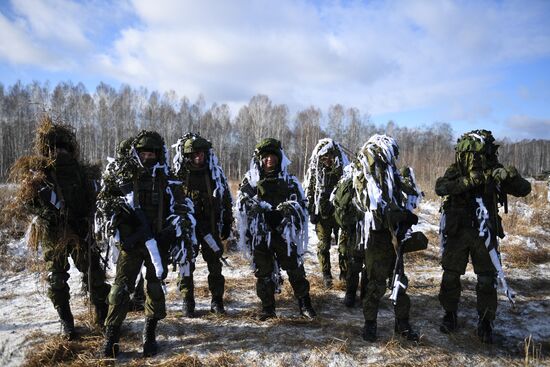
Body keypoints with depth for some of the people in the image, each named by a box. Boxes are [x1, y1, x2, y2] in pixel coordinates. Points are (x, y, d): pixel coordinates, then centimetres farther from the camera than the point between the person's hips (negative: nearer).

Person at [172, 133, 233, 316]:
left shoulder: (215, 172, 1)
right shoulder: (178, 175, -6)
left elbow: (226, 200, 7)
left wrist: (227, 224, 7)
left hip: (210, 227, 2)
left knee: (215, 265, 8)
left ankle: (217, 300, 21)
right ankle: (188, 302, 21)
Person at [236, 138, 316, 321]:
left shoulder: (288, 180, 5)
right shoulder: (251, 179, 4)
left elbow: (301, 202, 1)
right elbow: (241, 199, -2)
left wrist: (290, 207, -21)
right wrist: (249, 204, -25)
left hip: (284, 232, 0)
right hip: (259, 233, 0)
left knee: (295, 269, 6)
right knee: (263, 271, 9)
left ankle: (304, 304, 22)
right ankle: (267, 307, 24)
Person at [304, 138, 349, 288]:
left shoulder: (343, 168, -3)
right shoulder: (314, 170, -1)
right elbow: (309, 192, 3)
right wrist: (311, 212, -2)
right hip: (322, 213, 0)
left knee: (344, 243, 5)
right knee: (323, 245, 7)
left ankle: (344, 272, 20)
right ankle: (326, 274, 19)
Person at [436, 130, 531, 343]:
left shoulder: (494, 171, -3)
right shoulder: (456, 171, -6)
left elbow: (524, 190, -7)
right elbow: (440, 188, -23)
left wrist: (511, 176, -27)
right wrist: (467, 181, -35)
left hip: (485, 233, 1)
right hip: (457, 231, 0)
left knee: (487, 279, 4)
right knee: (450, 275, 7)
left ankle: (485, 323, 19)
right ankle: (450, 315, 25)